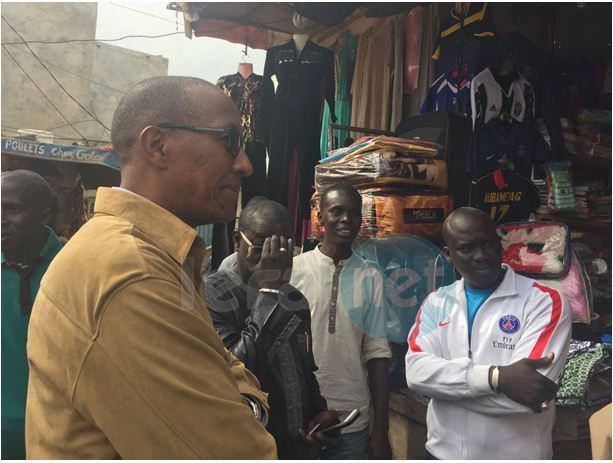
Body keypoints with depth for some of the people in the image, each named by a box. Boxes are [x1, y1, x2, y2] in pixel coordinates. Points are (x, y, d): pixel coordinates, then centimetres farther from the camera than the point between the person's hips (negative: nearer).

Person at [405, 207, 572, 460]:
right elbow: (416, 372, -14)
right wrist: (495, 377, -26)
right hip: (443, 450, 3)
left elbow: (523, 393, -24)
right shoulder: (436, 302, 0)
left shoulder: (545, 301, -13)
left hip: (515, 454, -3)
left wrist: (444, 383, -15)